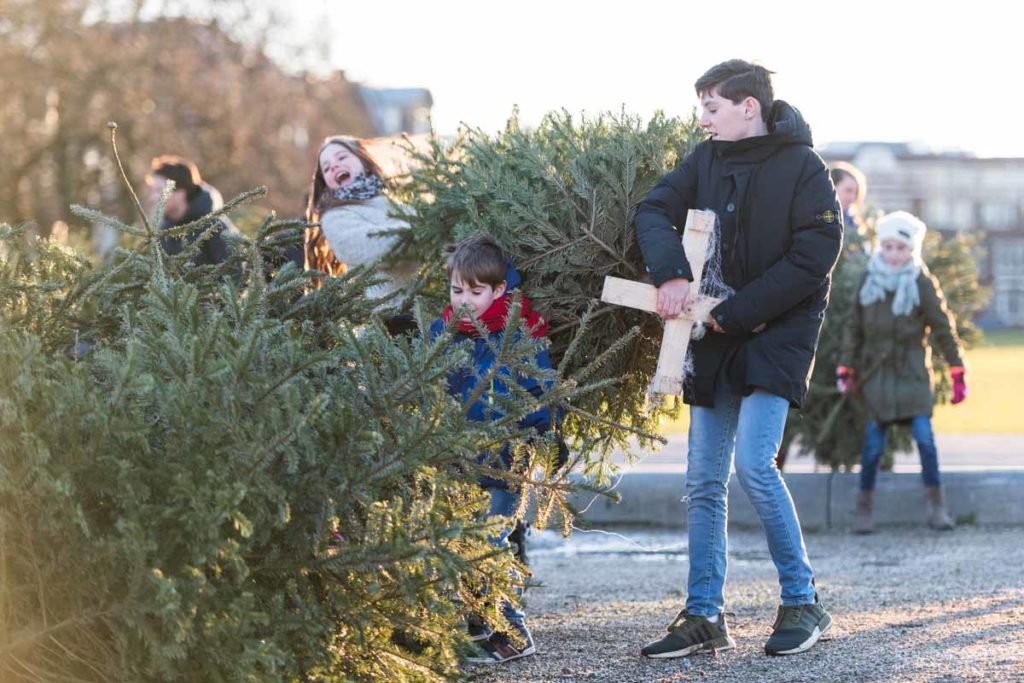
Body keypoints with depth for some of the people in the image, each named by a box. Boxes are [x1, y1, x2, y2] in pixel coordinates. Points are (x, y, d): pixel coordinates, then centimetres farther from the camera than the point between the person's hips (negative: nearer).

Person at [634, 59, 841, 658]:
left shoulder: (802, 167, -10)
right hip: (714, 338, 6)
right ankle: (705, 617, 11)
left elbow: (815, 254, -15)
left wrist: (738, 311, -17)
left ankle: (804, 602, -5)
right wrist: (671, 272, -23)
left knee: (754, 463, -19)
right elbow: (655, 210, -2)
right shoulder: (707, 160, 7)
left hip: (778, 333, -6)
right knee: (704, 481, 5)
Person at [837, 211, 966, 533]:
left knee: (924, 436, -11)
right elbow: (855, 329, 11)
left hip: (912, 370, -2)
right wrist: (845, 369, 7)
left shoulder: (922, 284, -5)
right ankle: (864, 507, 10)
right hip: (876, 371, 2)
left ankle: (936, 506, 1)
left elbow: (944, 329, 0)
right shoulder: (869, 281, 3)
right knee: (874, 443, -1)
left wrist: (957, 375, -1)